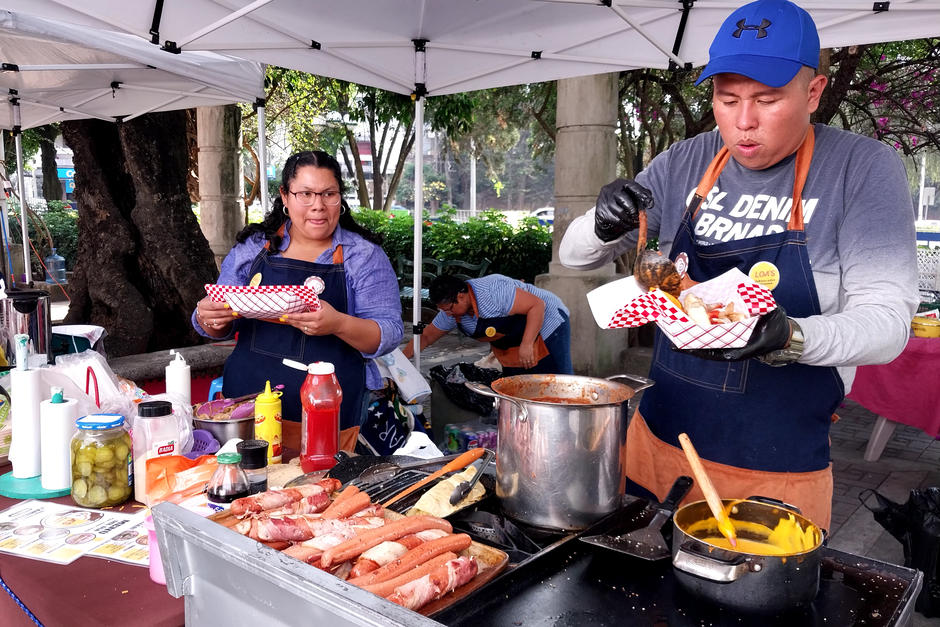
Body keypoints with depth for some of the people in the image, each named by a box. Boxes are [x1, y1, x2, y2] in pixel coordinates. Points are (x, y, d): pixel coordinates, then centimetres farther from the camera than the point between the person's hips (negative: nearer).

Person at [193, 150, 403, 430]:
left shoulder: (365, 255, -2)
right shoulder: (252, 246, 7)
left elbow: (389, 334, -10)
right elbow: (223, 325, 13)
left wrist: (338, 324, -29)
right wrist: (208, 319, -11)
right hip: (247, 394, 3)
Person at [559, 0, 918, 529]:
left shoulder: (864, 168, -9)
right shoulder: (683, 164, 0)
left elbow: (888, 320, -14)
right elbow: (574, 256, 5)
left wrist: (790, 337, -34)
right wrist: (604, 227, -18)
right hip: (659, 440, 4)